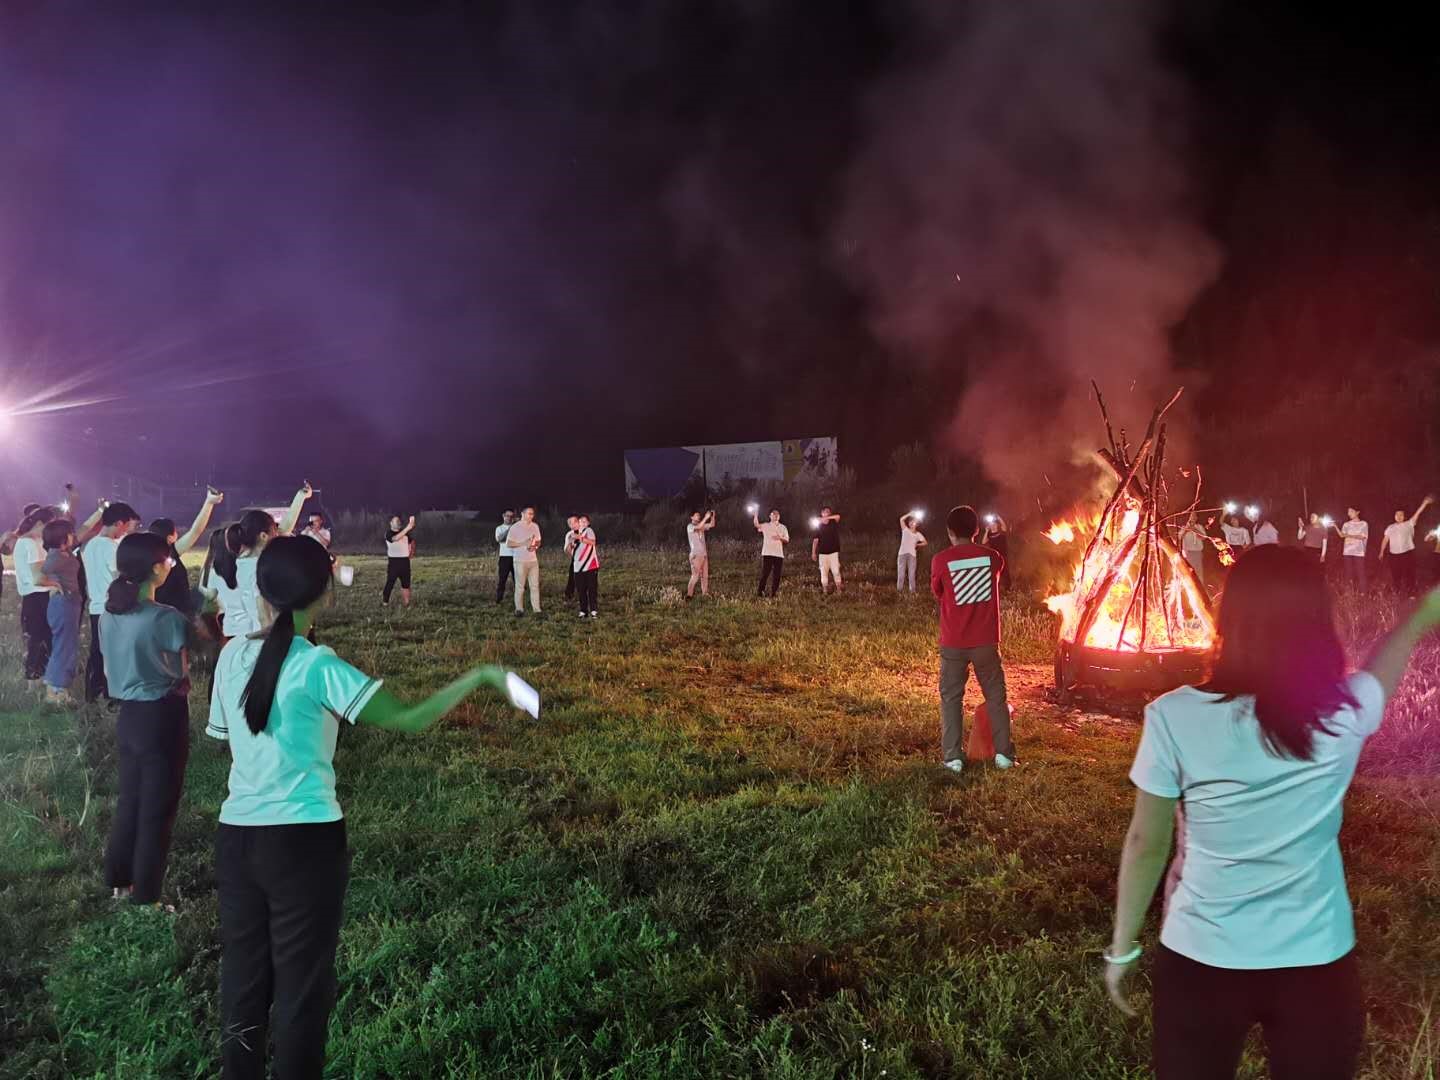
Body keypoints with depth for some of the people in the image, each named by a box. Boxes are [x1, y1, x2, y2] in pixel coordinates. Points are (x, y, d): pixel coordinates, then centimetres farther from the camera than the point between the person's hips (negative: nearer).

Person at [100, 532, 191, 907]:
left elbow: (109, 670, 12)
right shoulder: (166, 618, -21)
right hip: (162, 717, -7)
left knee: (129, 801, 22)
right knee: (157, 810, 5)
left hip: (128, 715, 7)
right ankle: (145, 897, 13)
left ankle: (119, 880, 34)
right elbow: (181, 675, -12)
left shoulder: (109, 614, 2)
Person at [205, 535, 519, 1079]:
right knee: (301, 987, 8)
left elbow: (226, 738, 12)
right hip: (305, 841, -5)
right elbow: (408, 719, -22)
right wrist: (478, 676, -14)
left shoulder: (232, 656, 1)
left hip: (237, 836, 6)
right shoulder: (318, 666, -16)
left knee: (242, 981, 17)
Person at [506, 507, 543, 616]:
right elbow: (508, 544, -10)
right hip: (520, 561, -5)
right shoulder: (515, 527, -8)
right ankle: (519, 609, 9)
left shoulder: (535, 526, 8)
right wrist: (524, 543, -18)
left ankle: (536, 609, 7)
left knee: (535, 585, 4)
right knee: (520, 586, 1)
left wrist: (535, 545, -7)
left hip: (533, 560, 5)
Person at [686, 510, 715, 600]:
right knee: (695, 576, -12)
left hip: (704, 554, 7)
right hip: (696, 555, -7)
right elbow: (698, 527, -24)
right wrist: (706, 517, -24)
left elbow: (712, 525, 11)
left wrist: (713, 516, -5)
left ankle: (705, 593, 11)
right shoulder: (690, 526, -5)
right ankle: (689, 594, -10)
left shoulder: (702, 526, 16)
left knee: (705, 575, 6)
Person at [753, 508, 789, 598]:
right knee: (764, 573, -5)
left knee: (777, 575, 1)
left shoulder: (783, 527, 15)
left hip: (779, 554, 3)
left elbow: (787, 540, 10)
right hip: (767, 553, -2)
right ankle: (760, 592, 0)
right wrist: (755, 516, -23)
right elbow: (757, 527, -11)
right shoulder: (765, 526, 8)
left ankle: (774, 592, 8)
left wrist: (780, 538, -10)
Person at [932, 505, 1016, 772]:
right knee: (995, 695, 14)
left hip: (953, 643, -1)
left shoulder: (941, 560, -9)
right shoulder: (992, 557, -3)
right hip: (986, 641, 2)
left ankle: (953, 757, 7)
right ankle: (1003, 753, 13)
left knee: (951, 698, 9)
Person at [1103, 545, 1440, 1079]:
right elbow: (1387, 662, 10)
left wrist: (1123, 947, 5)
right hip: (1318, 960, 1)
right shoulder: (1347, 711, -13)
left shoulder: (1175, 717, -18)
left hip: (1201, 959, -1)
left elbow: (1145, 844, -9)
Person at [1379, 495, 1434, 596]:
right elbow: (1385, 540, 12)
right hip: (1394, 554, 2)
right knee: (1395, 574, 9)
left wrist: (1425, 503, -16)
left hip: (1408, 553, -2)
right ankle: (1398, 592, 25)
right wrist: (1382, 552, 8)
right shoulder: (1390, 527, 11)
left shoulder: (1409, 524, 4)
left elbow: (1417, 514, -6)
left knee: (1409, 573, 0)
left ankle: (1411, 592, 9)